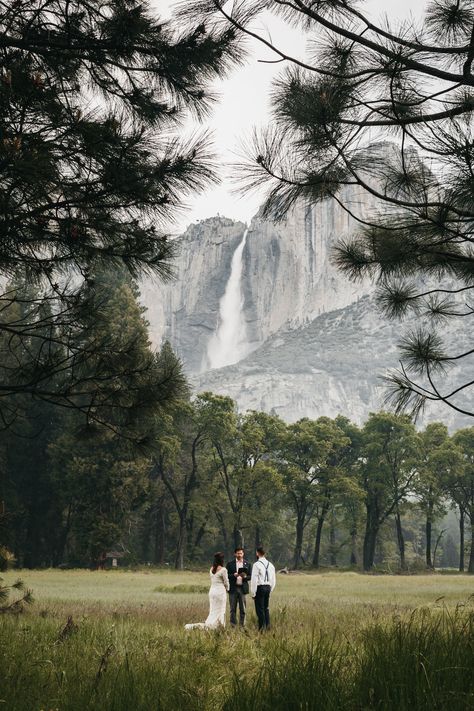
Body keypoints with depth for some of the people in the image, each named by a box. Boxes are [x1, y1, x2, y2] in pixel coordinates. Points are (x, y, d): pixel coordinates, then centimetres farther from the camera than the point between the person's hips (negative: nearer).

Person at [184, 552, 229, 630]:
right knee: (220, 611, 2)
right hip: (220, 591, -7)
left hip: (212, 590, 7)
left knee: (213, 611, 13)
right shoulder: (223, 570, -12)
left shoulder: (211, 569, 8)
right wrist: (227, 589, 15)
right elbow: (226, 582, -6)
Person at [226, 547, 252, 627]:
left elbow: (250, 576, 6)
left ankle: (242, 625, 7)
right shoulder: (230, 564, 6)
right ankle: (233, 625, 7)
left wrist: (245, 576, -15)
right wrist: (234, 575, -16)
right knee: (233, 609, 2)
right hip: (233, 588, 0)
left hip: (243, 588, 1)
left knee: (243, 609, 1)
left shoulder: (248, 564, 8)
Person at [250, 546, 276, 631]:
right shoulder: (270, 565, 10)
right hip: (268, 587, 6)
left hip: (260, 588, -6)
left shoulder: (257, 564, -10)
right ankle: (267, 626, 13)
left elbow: (254, 580, -12)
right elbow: (273, 579, 14)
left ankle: (262, 627, -2)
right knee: (266, 608, 14)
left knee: (260, 609, -1)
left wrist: (253, 593, -7)